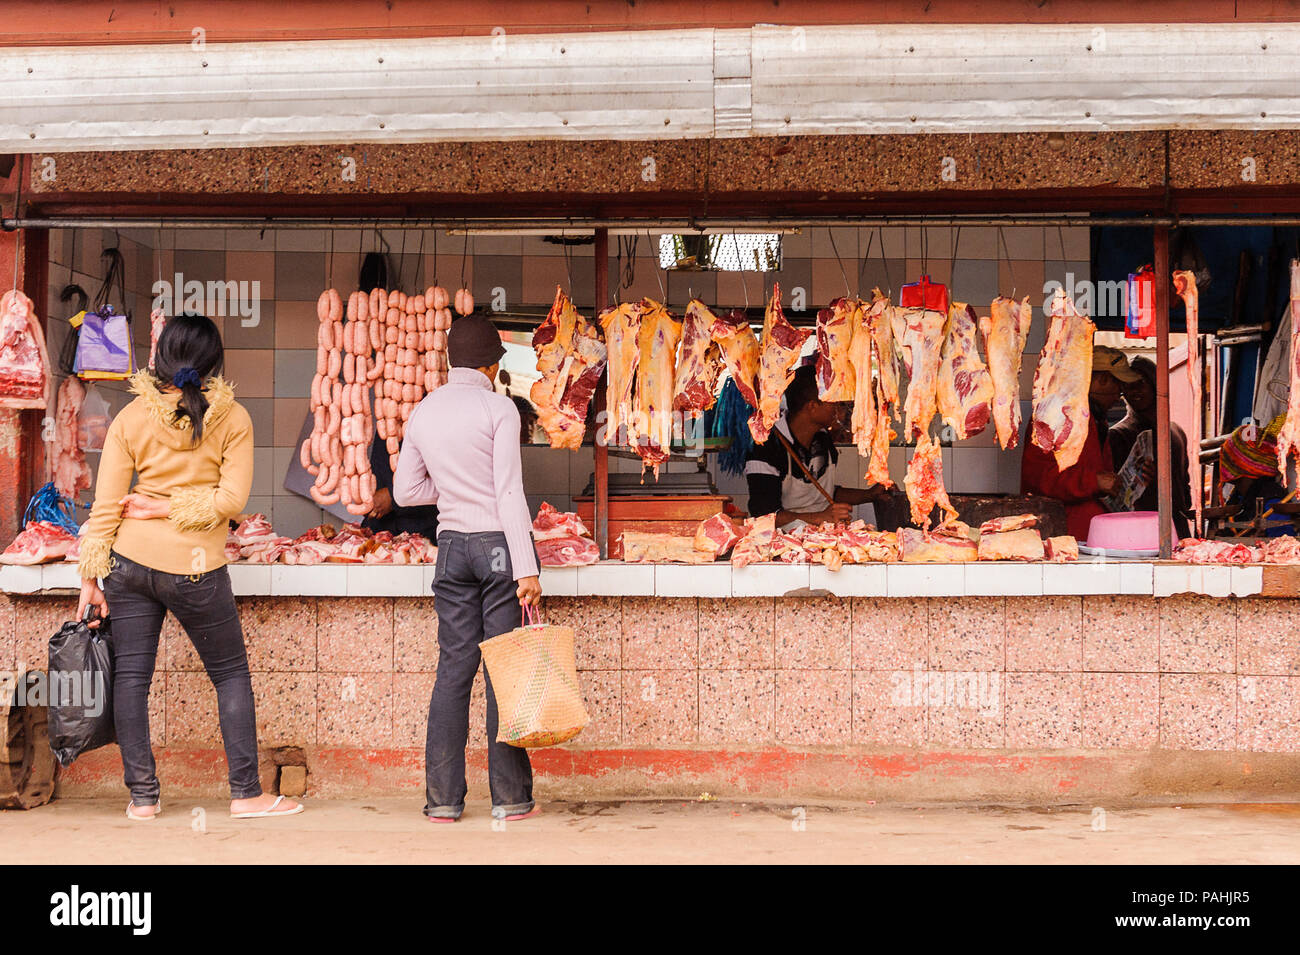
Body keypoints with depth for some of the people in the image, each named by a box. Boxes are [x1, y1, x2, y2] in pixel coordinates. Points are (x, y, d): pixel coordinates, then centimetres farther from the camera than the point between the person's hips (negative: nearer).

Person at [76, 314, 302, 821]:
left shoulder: (130, 418, 2)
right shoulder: (233, 419, -2)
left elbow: (105, 506, 0)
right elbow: (232, 498, -10)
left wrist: (91, 574, 3)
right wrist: (171, 509, -2)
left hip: (130, 558, 2)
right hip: (195, 568, -2)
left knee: (130, 675, 8)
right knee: (231, 674, 11)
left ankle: (143, 798, 10)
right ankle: (246, 793, 11)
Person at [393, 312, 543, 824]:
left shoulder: (423, 413, 8)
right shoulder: (497, 407, -8)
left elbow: (404, 491, 14)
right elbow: (509, 493, -14)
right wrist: (526, 569, -15)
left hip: (453, 544, 5)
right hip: (501, 540, -4)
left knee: (453, 668, 7)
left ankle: (443, 797, 7)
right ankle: (510, 796, 4)